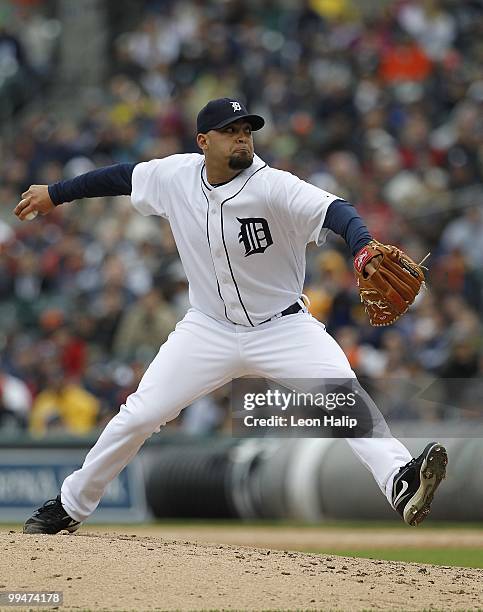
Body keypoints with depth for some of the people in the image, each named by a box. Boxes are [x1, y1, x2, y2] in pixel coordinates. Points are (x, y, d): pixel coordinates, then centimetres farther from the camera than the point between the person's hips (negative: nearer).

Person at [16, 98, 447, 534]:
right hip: (209, 330, 3)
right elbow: (122, 177, 12)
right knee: (139, 415, -2)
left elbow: (333, 210, -37)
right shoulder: (175, 175, -7)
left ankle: (401, 482, -40)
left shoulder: (273, 187, -21)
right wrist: (54, 194, 22)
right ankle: (70, 506, 15)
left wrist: (364, 248, -58)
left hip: (283, 329, -3)